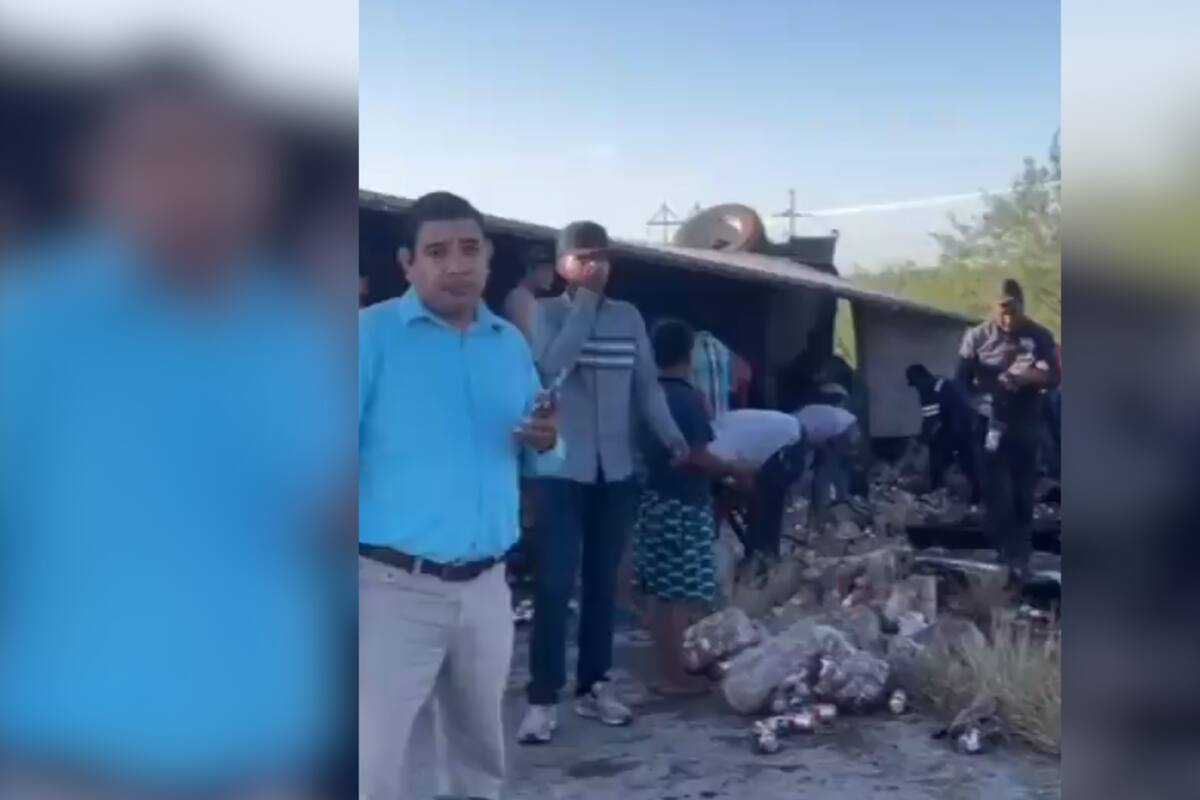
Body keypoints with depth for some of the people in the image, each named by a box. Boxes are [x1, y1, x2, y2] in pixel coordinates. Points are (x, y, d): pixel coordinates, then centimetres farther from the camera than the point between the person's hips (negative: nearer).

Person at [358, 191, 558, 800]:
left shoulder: (511, 343, 10)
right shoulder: (372, 333, -7)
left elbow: (534, 440, 20)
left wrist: (547, 439, -4)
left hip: (485, 586, 6)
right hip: (394, 586, -5)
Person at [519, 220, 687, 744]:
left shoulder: (629, 317, 9)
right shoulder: (546, 313, -1)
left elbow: (647, 384, 8)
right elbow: (554, 366, -19)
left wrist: (671, 435, -6)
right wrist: (584, 303, -14)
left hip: (616, 471, 4)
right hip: (562, 469, -4)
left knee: (603, 581, 10)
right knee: (554, 583, -5)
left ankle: (593, 686, 21)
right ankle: (543, 698, 1)